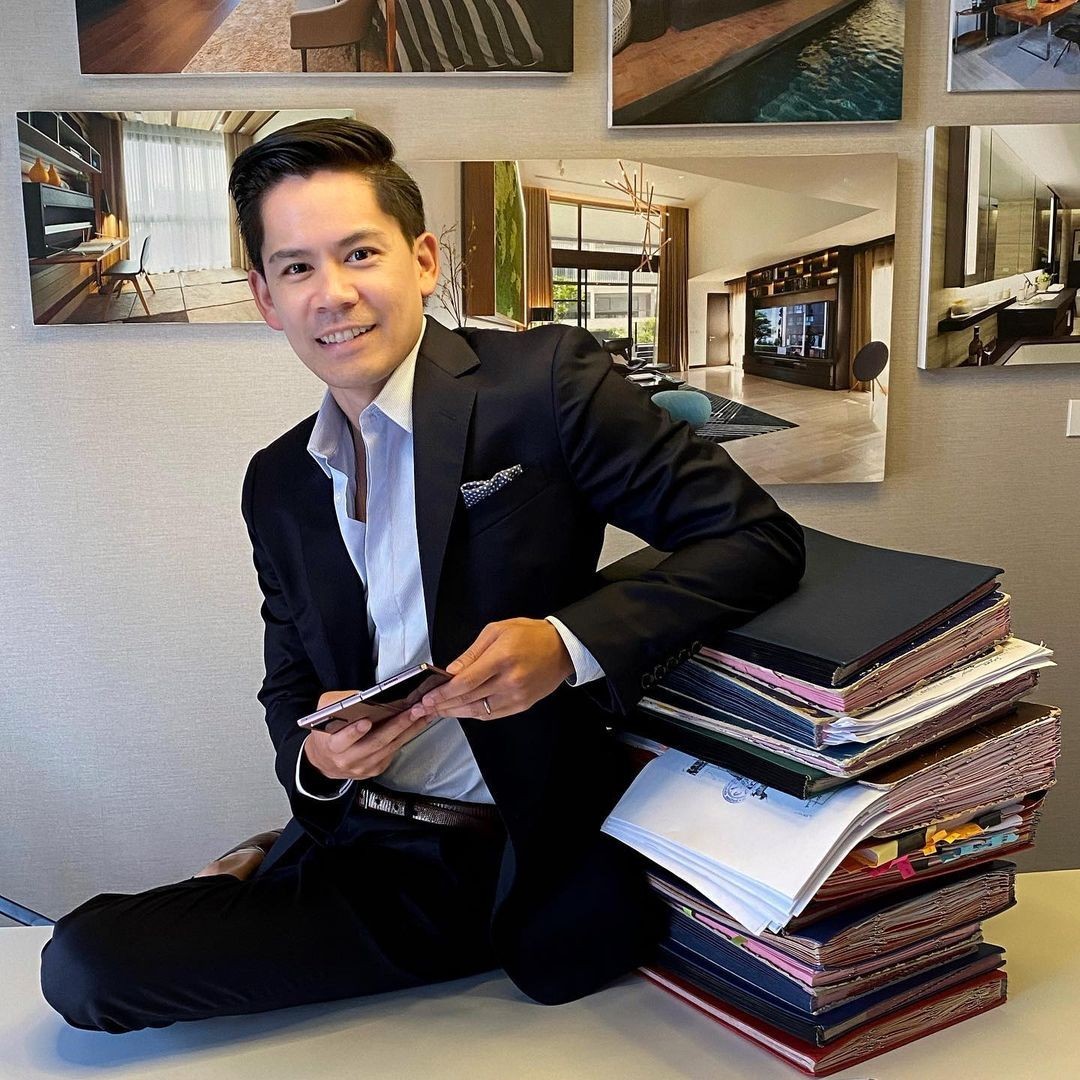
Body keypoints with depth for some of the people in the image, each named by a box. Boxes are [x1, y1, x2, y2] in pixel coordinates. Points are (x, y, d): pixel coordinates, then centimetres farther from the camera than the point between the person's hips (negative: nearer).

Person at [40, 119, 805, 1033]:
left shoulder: (546, 382, -8)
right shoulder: (278, 485, 10)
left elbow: (759, 538, -12)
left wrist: (569, 644, -25)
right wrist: (313, 755, -6)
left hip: (537, 855, -2)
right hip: (358, 849, 3)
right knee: (83, 962, -12)